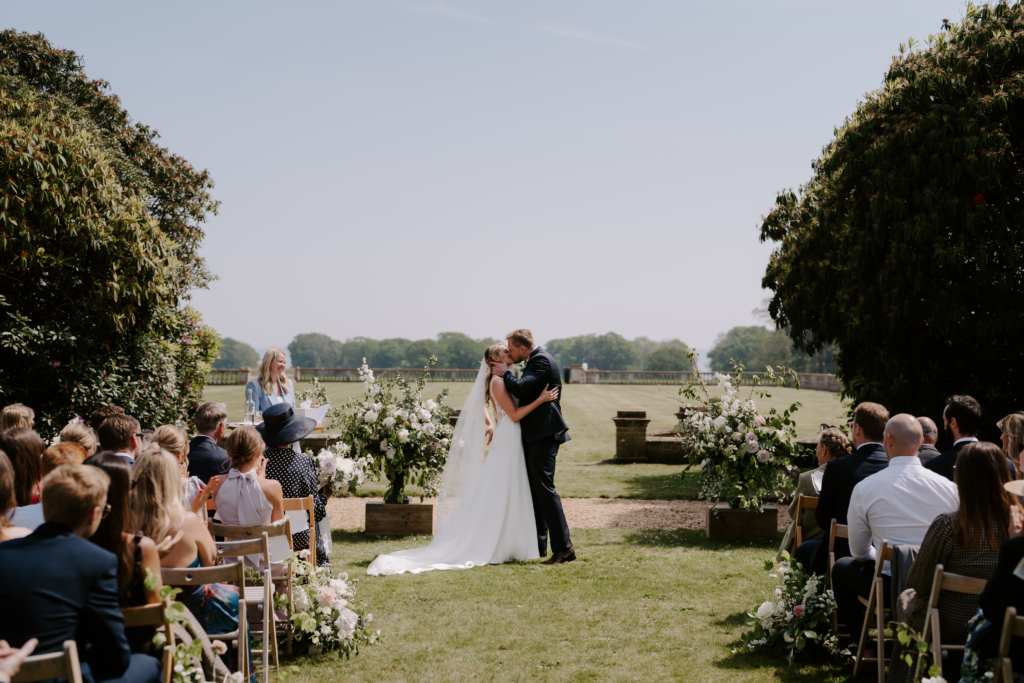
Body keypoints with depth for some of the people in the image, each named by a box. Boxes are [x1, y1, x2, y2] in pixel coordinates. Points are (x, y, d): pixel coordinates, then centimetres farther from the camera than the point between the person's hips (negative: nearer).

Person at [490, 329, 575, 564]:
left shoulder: (541, 361, -14)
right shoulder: (536, 360, 18)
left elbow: (520, 389, -27)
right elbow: (524, 392, 24)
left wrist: (506, 373, -8)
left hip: (543, 435, -11)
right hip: (535, 435, 11)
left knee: (544, 487, -12)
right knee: (534, 489, 14)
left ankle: (564, 547, -12)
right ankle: (538, 544, 21)